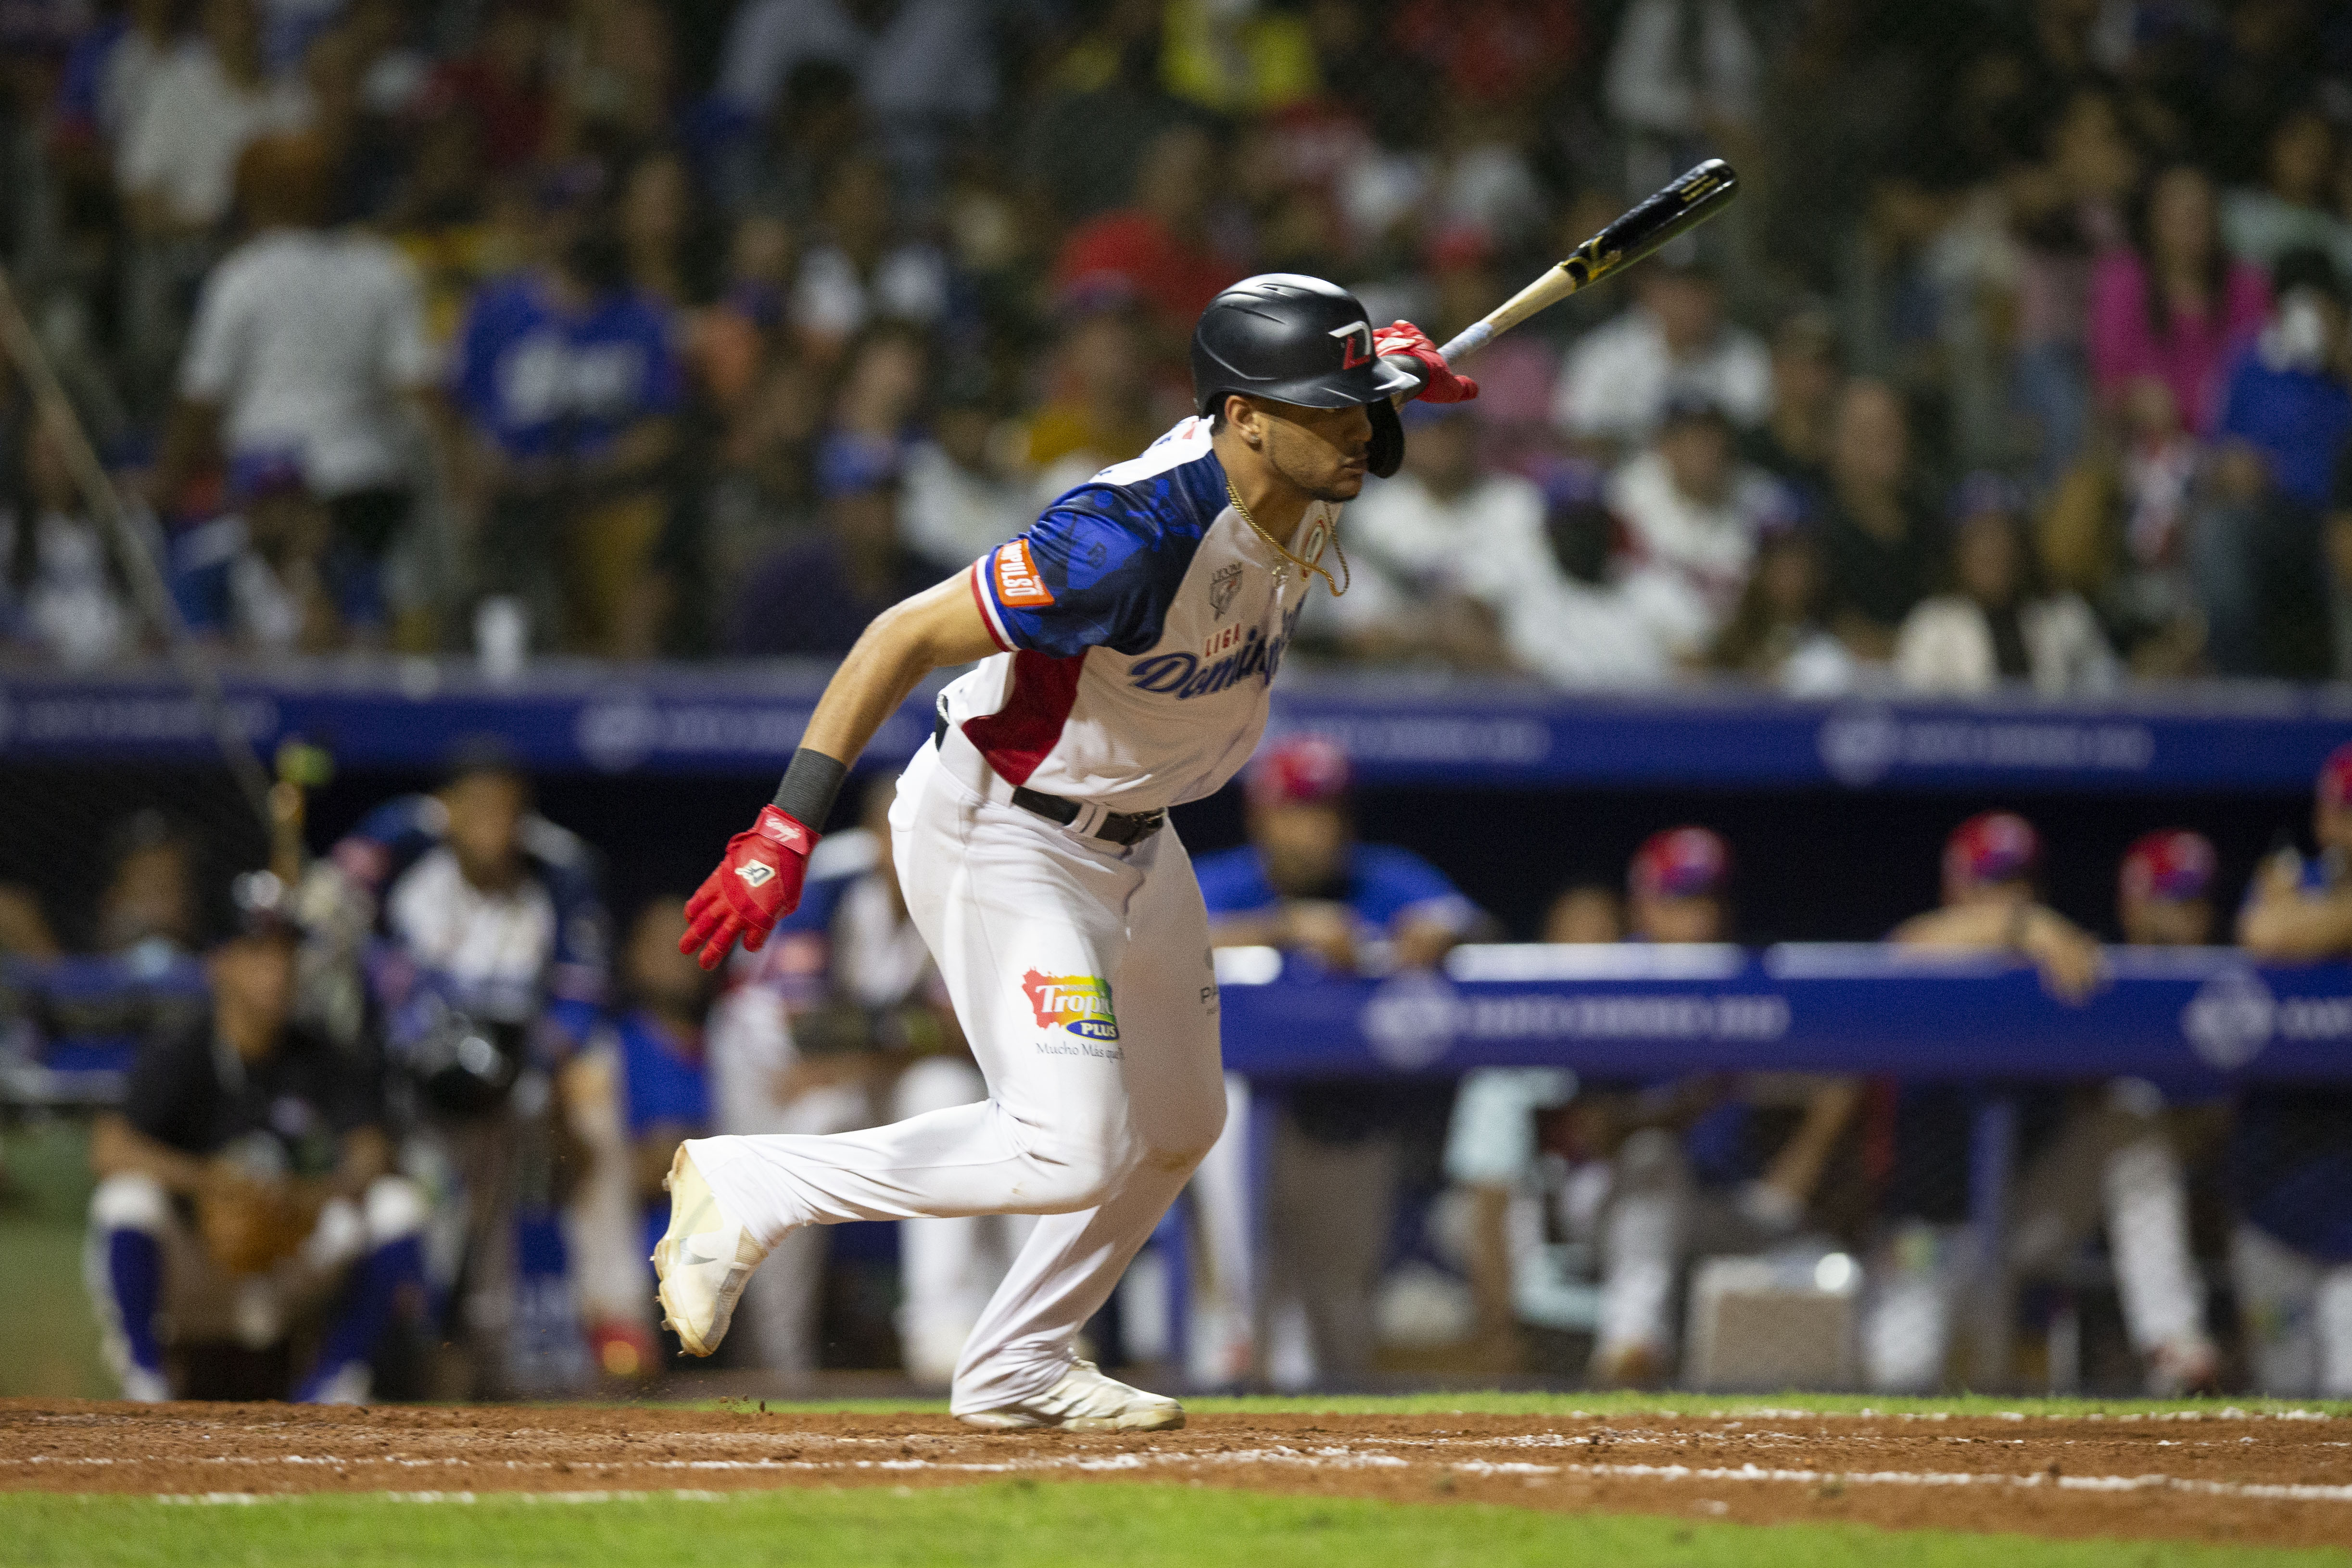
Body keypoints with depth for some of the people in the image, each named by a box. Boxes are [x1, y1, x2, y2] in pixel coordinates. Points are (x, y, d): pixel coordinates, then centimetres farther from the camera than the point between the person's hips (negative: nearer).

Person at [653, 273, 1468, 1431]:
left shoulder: (1307, 479, -10)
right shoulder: (1134, 538, -34)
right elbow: (903, 640, -31)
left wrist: (1384, 369, -7)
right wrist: (787, 833, -35)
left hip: (1131, 842, 9)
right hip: (998, 841, -9)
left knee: (1174, 1128, 18)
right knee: (1073, 1150, -18)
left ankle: (1016, 1369, 33)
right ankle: (747, 1192, -5)